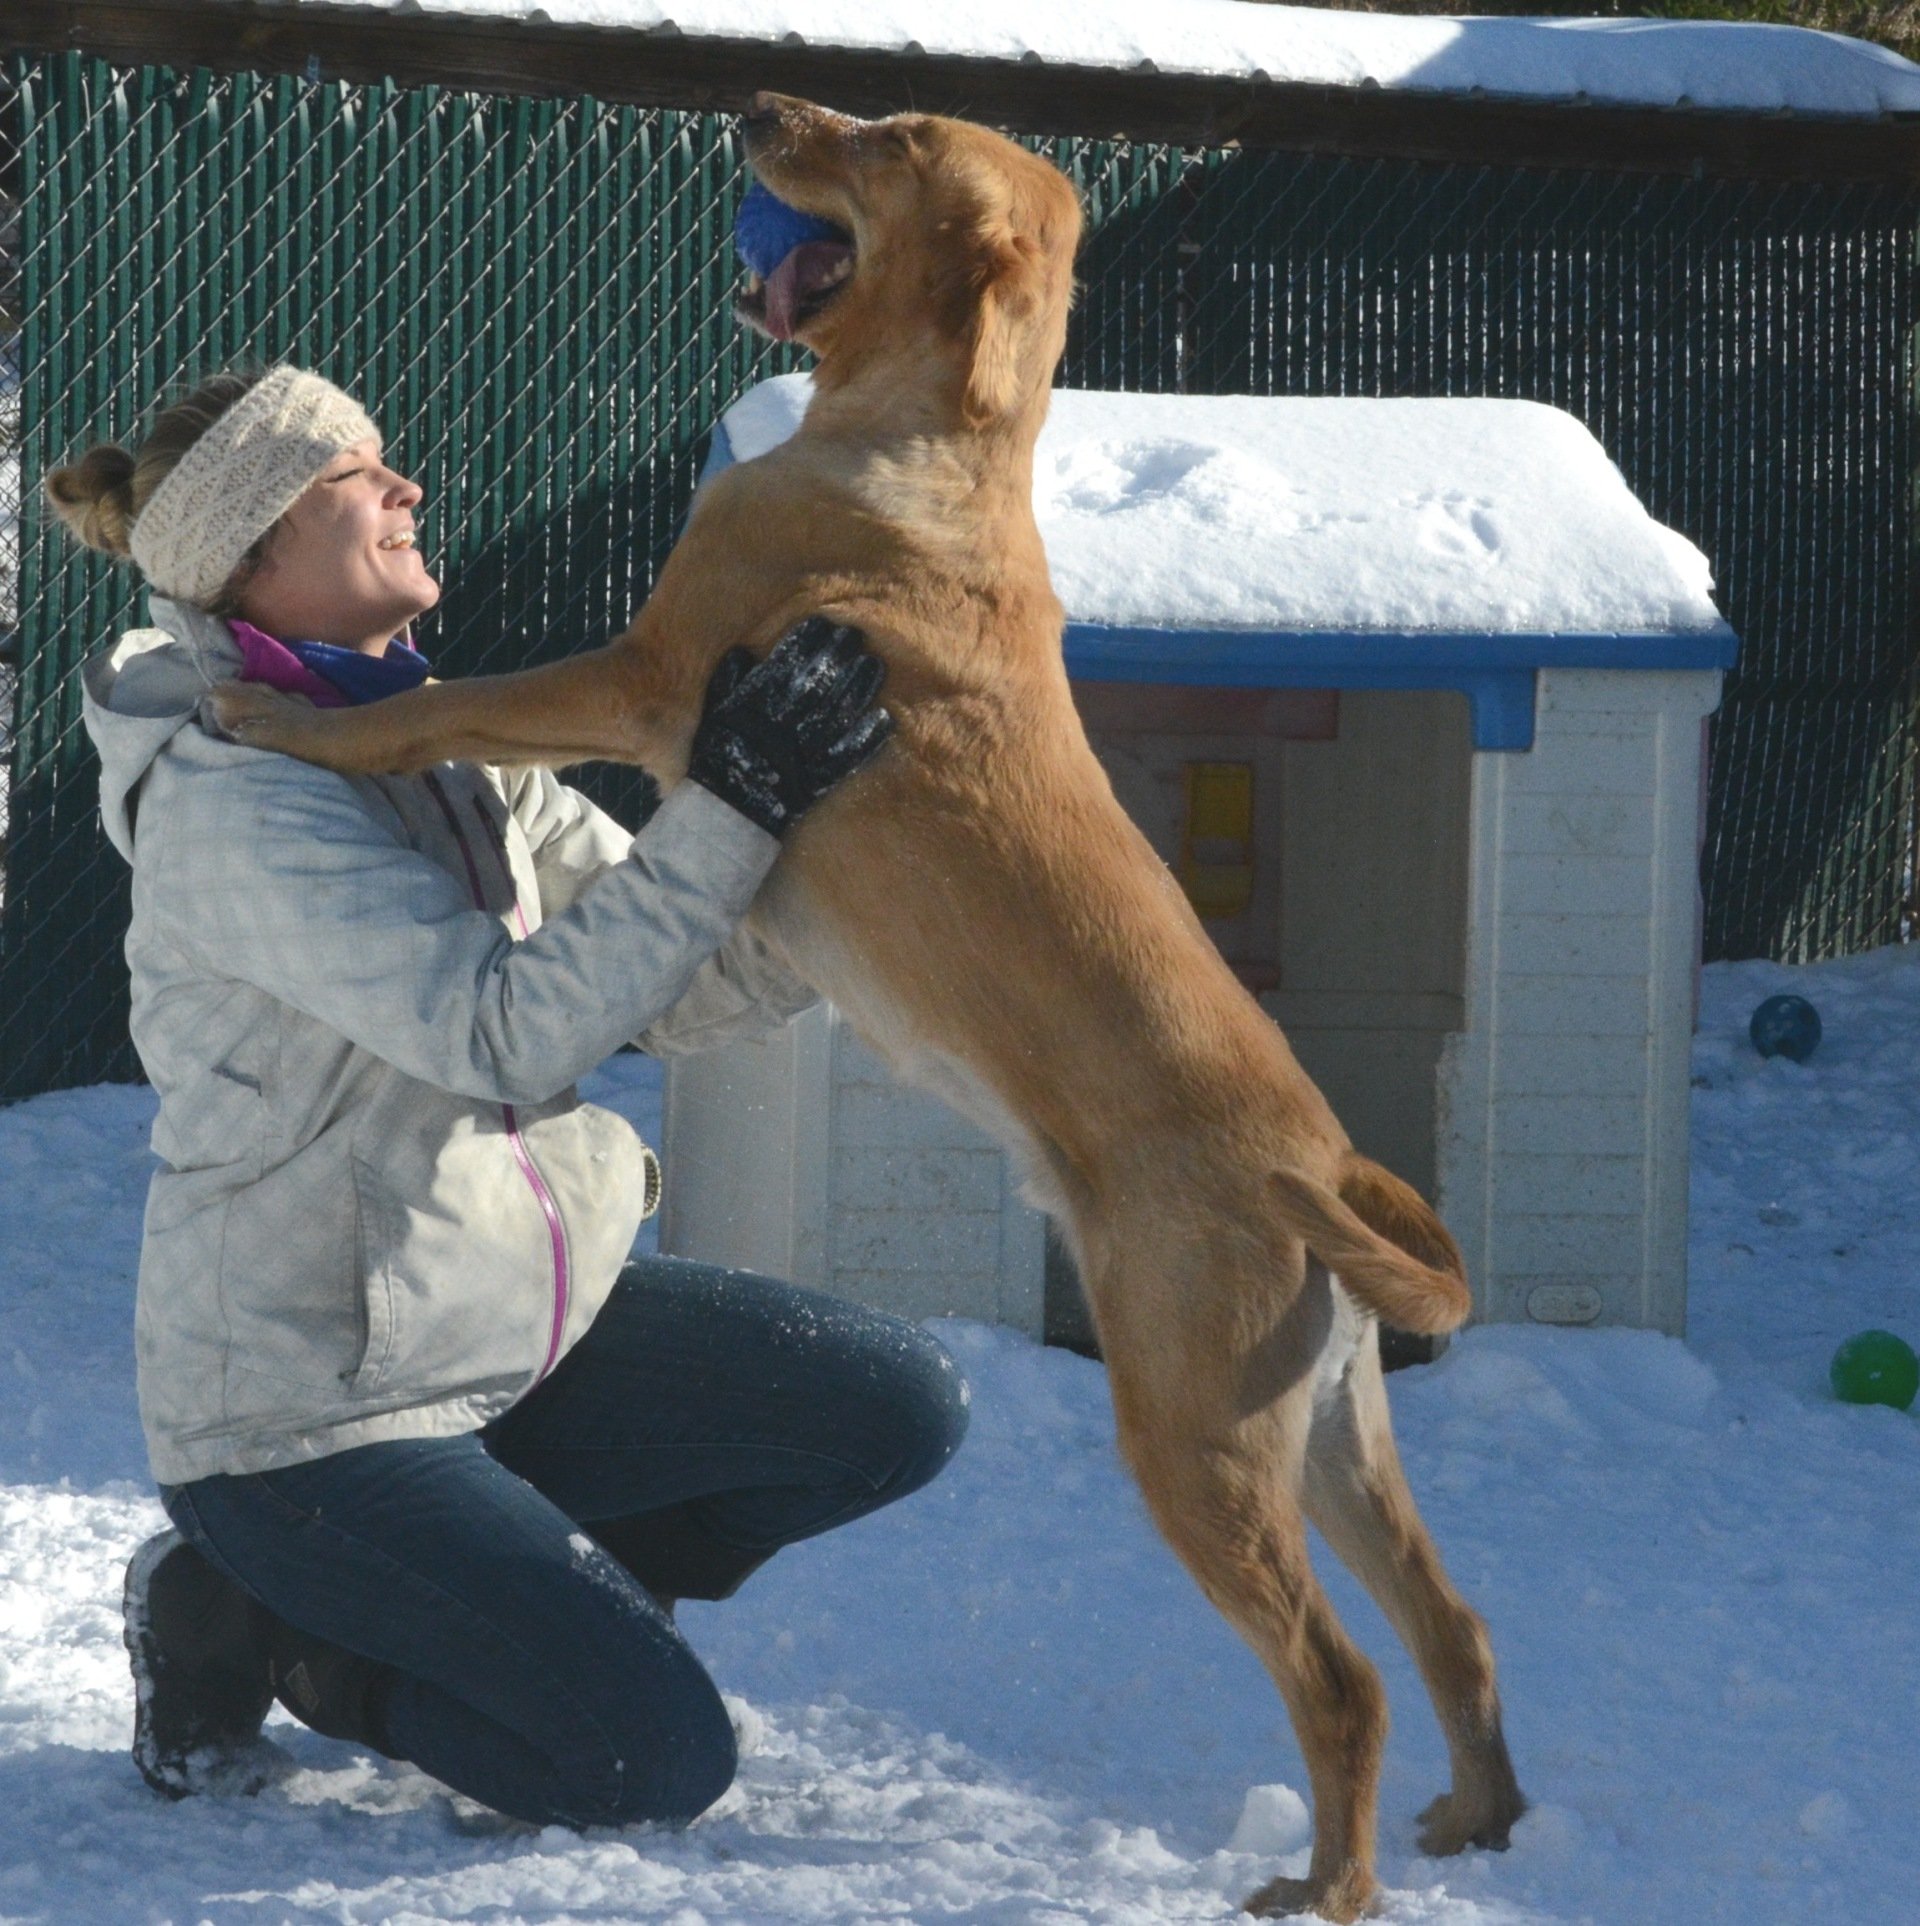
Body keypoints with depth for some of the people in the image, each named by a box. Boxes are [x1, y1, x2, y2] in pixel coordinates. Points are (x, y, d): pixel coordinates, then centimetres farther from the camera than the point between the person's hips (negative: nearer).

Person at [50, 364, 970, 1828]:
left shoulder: (451, 751, 5)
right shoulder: (227, 800, -21)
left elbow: (689, 993, 1)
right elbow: (512, 1036, -30)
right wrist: (733, 812, -33)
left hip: (511, 1318, 8)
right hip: (309, 1412, -8)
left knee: (900, 1410, 0)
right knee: (656, 1766, -15)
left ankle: (451, 1609, 10)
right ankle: (258, 1626, 6)